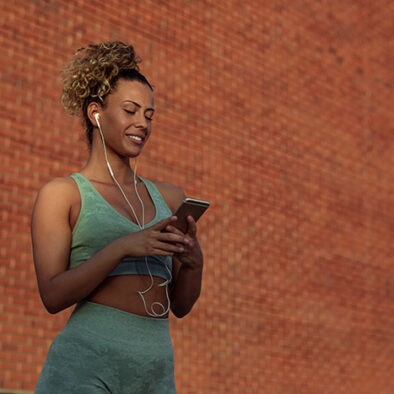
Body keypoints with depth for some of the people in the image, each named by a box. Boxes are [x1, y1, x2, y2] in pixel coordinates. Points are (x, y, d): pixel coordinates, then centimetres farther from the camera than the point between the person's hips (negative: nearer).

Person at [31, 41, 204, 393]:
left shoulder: (169, 198, 16)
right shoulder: (62, 194, 4)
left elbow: (181, 305, 15)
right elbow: (53, 295, -7)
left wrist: (194, 261, -5)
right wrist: (123, 247, -17)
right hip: (85, 364, -4)